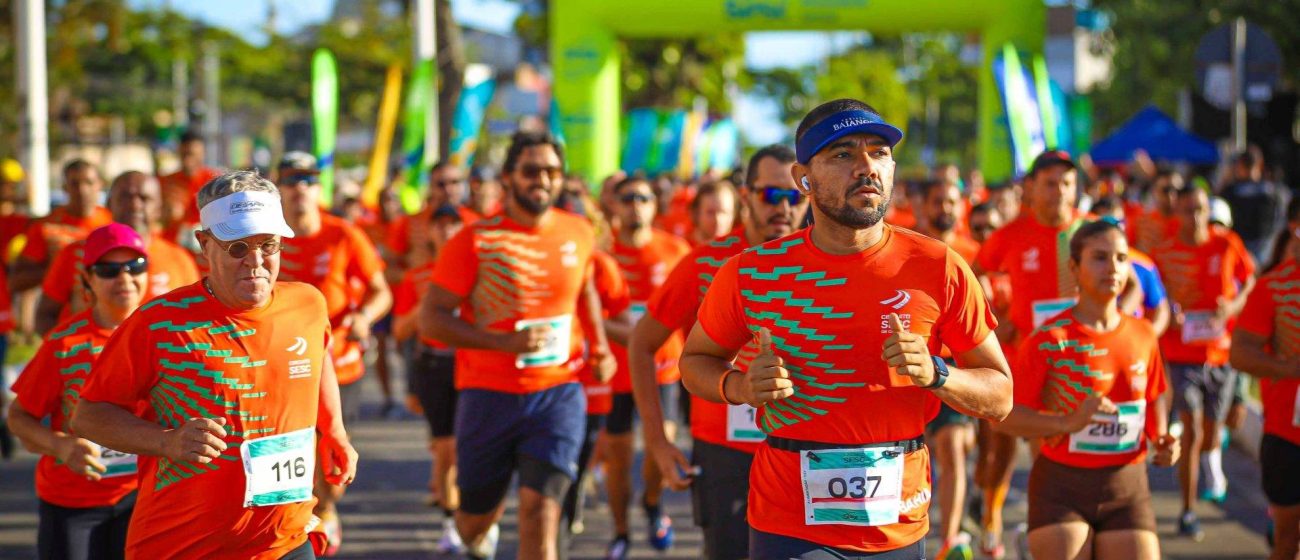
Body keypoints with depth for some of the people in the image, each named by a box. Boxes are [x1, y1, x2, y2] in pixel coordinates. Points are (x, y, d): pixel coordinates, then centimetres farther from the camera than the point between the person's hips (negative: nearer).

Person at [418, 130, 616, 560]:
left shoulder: (578, 233, 4)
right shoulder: (475, 240, -9)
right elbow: (431, 319, -12)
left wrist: (599, 344, 11)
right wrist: (506, 342, -23)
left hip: (558, 392, 1)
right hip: (488, 395, -1)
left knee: (540, 509, -15)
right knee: (476, 519, 14)